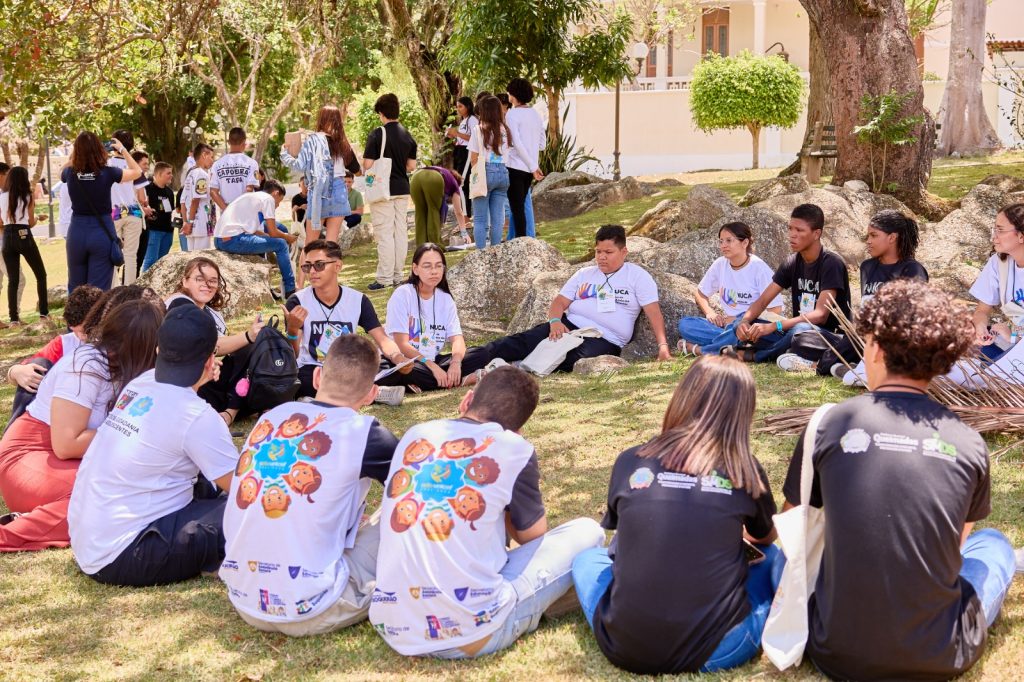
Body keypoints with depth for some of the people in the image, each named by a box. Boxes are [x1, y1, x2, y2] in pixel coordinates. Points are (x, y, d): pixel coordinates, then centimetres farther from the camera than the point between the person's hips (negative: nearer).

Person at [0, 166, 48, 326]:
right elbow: (31, 222, 0)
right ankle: (44, 313, 5)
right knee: (41, 274, 11)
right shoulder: (28, 197, -1)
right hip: (24, 236, -3)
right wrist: (37, 218, 21)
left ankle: (14, 318, 1)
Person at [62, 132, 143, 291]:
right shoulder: (107, 173, -11)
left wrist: (77, 151, 21)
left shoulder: (71, 173, -5)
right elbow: (137, 172, 8)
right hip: (102, 233, -2)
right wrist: (122, 150, 15)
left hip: (77, 232, 2)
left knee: (76, 289, 15)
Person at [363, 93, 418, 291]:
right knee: (400, 231, 9)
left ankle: (385, 278, -3)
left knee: (384, 233, -4)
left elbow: (367, 165, -16)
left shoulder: (377, 135, -13)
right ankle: (398, 275, 14)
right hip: (403, 189, 6)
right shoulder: (407, 136, 6)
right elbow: (412, 166, 9)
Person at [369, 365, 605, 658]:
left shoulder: (414, 435, 10)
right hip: (472, 633, -6)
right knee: (587, 531, 14)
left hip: (392, 628, 6)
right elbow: (533, 537, 13)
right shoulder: (514, 449, -2)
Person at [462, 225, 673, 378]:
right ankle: (457, 365, -32)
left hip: (604, 340, -4)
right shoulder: (585, 274, 18)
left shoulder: (637, 276, 6)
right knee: (520, 343, -19)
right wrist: (555, 321, -11)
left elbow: (653, 312, -2)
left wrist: (662, 345, -16)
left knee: (575, 360, -38)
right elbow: (559, 302, 12)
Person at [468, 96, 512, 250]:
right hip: (503, 173, 4)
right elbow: (509, 154, 3)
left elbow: (473, 158, -3)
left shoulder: (479, 130, -6)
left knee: (480, 219, 2)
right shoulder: (506, 130, 5)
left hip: (485, 173, -4)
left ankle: (481, 252, -1)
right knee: (497, 218, 8)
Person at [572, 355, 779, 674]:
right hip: (716, 651, -1)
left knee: (587, 558, 31)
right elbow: (766, 539, 24)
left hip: (624, 648, 2)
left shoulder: (630, 462, 4)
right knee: (776, 558, 23)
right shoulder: (745, 469, 2)